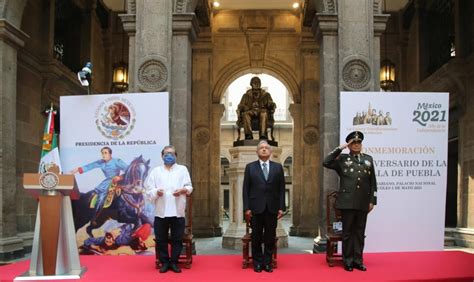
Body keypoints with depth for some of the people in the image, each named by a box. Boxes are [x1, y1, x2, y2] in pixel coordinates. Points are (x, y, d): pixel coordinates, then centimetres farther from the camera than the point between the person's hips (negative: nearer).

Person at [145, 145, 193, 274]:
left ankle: (174, 262, 15)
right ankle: (164, 262, 15)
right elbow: (148, 189, 4)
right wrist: (156, 192, -16)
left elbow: (189, 187, 7)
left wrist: (183, 190, -14)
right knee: (161, 239, 4)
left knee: (177, 239, 4)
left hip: (177, 211, 0)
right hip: (161, 211, 0)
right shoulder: (156, 171, 11)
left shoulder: (182, 169, 13)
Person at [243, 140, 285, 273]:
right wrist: (246, 208, -6)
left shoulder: (278, 167, 7)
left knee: (270, 237, 5)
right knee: (256, 237, 6)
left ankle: (267, 263, 16)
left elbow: (281, 189, 6)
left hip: (272, 208, 1)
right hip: (256, 207, -1)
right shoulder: (250, 167, 4)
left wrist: (281, 207, -1)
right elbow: (246, 189, 1)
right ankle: (258, 263, 17)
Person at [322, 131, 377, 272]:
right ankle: (348, 261, 11)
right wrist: (340, 148, -11)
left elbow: (373, 182, 11)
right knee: (348, 232, 3)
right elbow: (326, 162, -13)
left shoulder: (368, 159, 12)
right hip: (348, 202, -3)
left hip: (363, 203, 3)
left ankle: (358, 260, 16)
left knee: (360, 232, 8)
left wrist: (372, 200, 4)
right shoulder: (342, 159, 4)